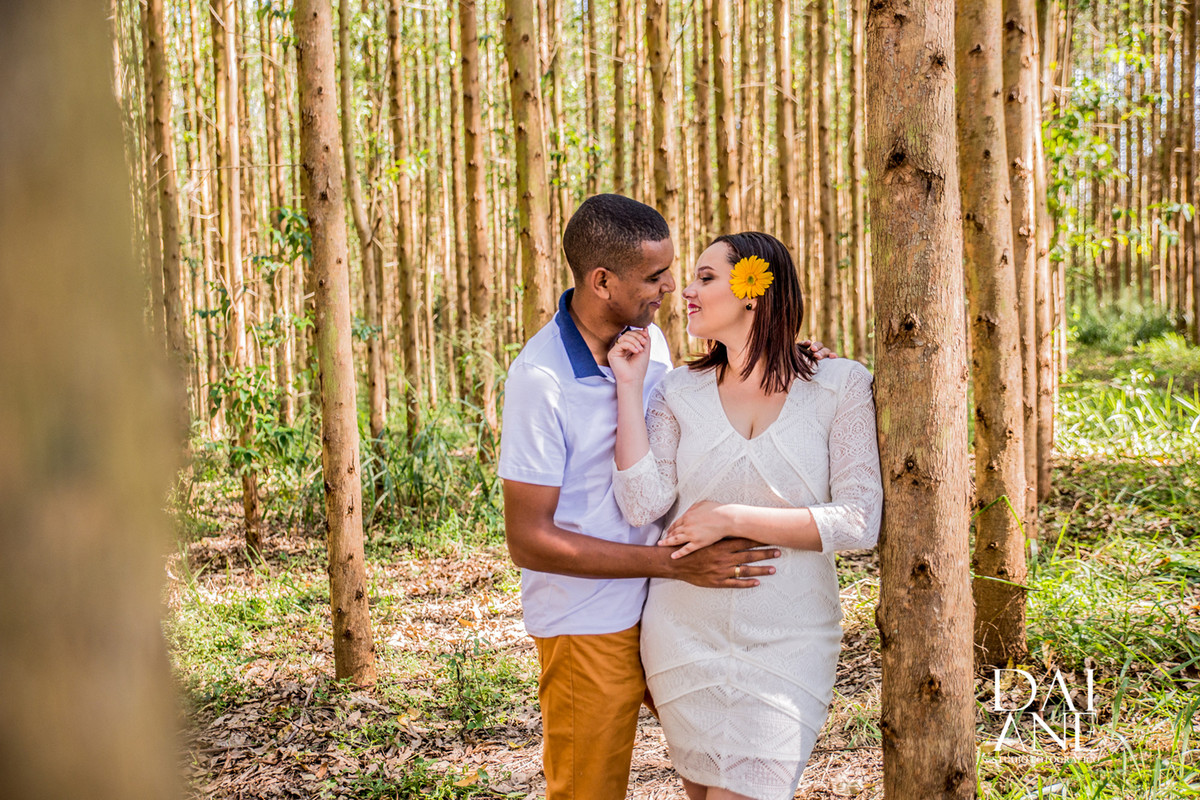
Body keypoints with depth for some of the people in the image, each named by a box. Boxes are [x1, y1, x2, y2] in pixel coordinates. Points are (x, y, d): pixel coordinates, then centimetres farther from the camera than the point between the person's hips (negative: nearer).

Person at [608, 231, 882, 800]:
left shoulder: (840, 386, -5)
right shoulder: (679, 393, 4)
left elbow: (860, 522, -12)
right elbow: (642, 506, -8)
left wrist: (731, 518, -15)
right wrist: (629, 386, -7)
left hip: (787, 644, -3)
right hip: (686, 638, 3)